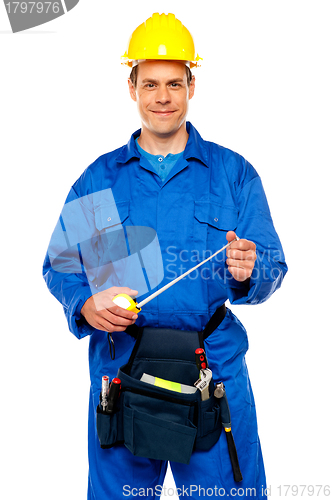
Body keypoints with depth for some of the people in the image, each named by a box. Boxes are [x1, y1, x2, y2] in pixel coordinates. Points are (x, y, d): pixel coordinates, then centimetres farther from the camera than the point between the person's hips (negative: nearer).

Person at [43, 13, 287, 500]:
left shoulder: (234, 173, 5)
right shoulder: (98, 179, 9)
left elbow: (271, 266, 3)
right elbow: (59, 265, 9)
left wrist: (247, 272, -20)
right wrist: (86, 305, -11)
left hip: (216, 369, -1)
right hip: (121, 367, 1)